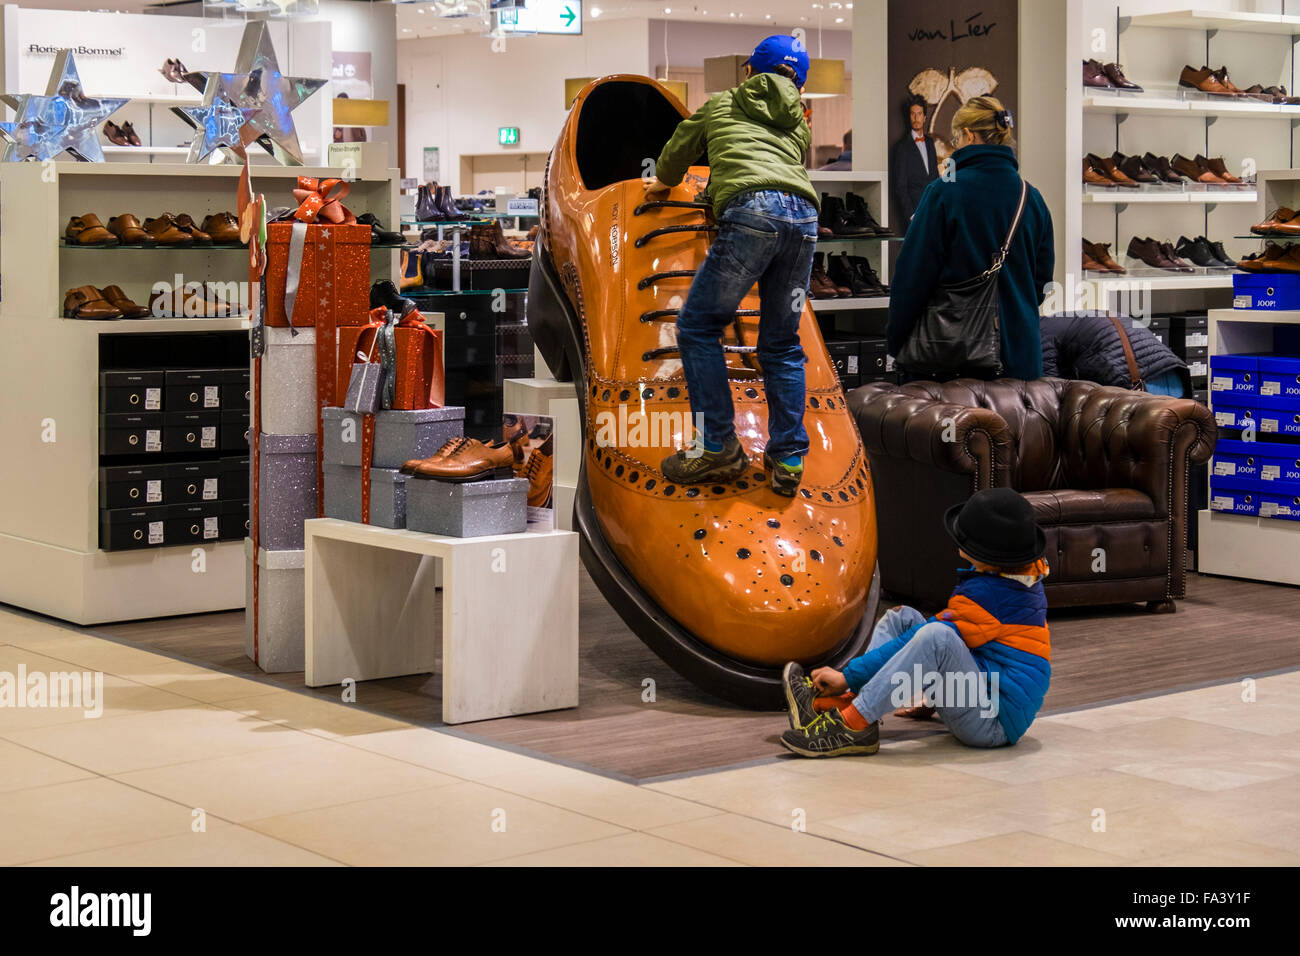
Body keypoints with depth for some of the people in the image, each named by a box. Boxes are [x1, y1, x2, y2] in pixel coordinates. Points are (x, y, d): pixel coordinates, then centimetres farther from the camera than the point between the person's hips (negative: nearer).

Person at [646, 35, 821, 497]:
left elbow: (678, 152, 39)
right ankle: (787, 460, 8)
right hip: (803, 215, 4)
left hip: (751, 211, -4)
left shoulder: (720, 105, 27)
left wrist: (662, 182, 62)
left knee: (698, 326, 3)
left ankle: (719, 449, -5)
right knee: (782, 343, 13)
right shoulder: (799, 124, 33)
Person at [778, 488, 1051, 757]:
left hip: (995, 723, -11)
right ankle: (838, 702, -9)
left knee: (935, 637, -37)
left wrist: (849, 675, -15)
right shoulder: (1028, 573, 7)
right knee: (901, 618, 10)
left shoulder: (988, 596, -22)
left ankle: (853, 725, -31)